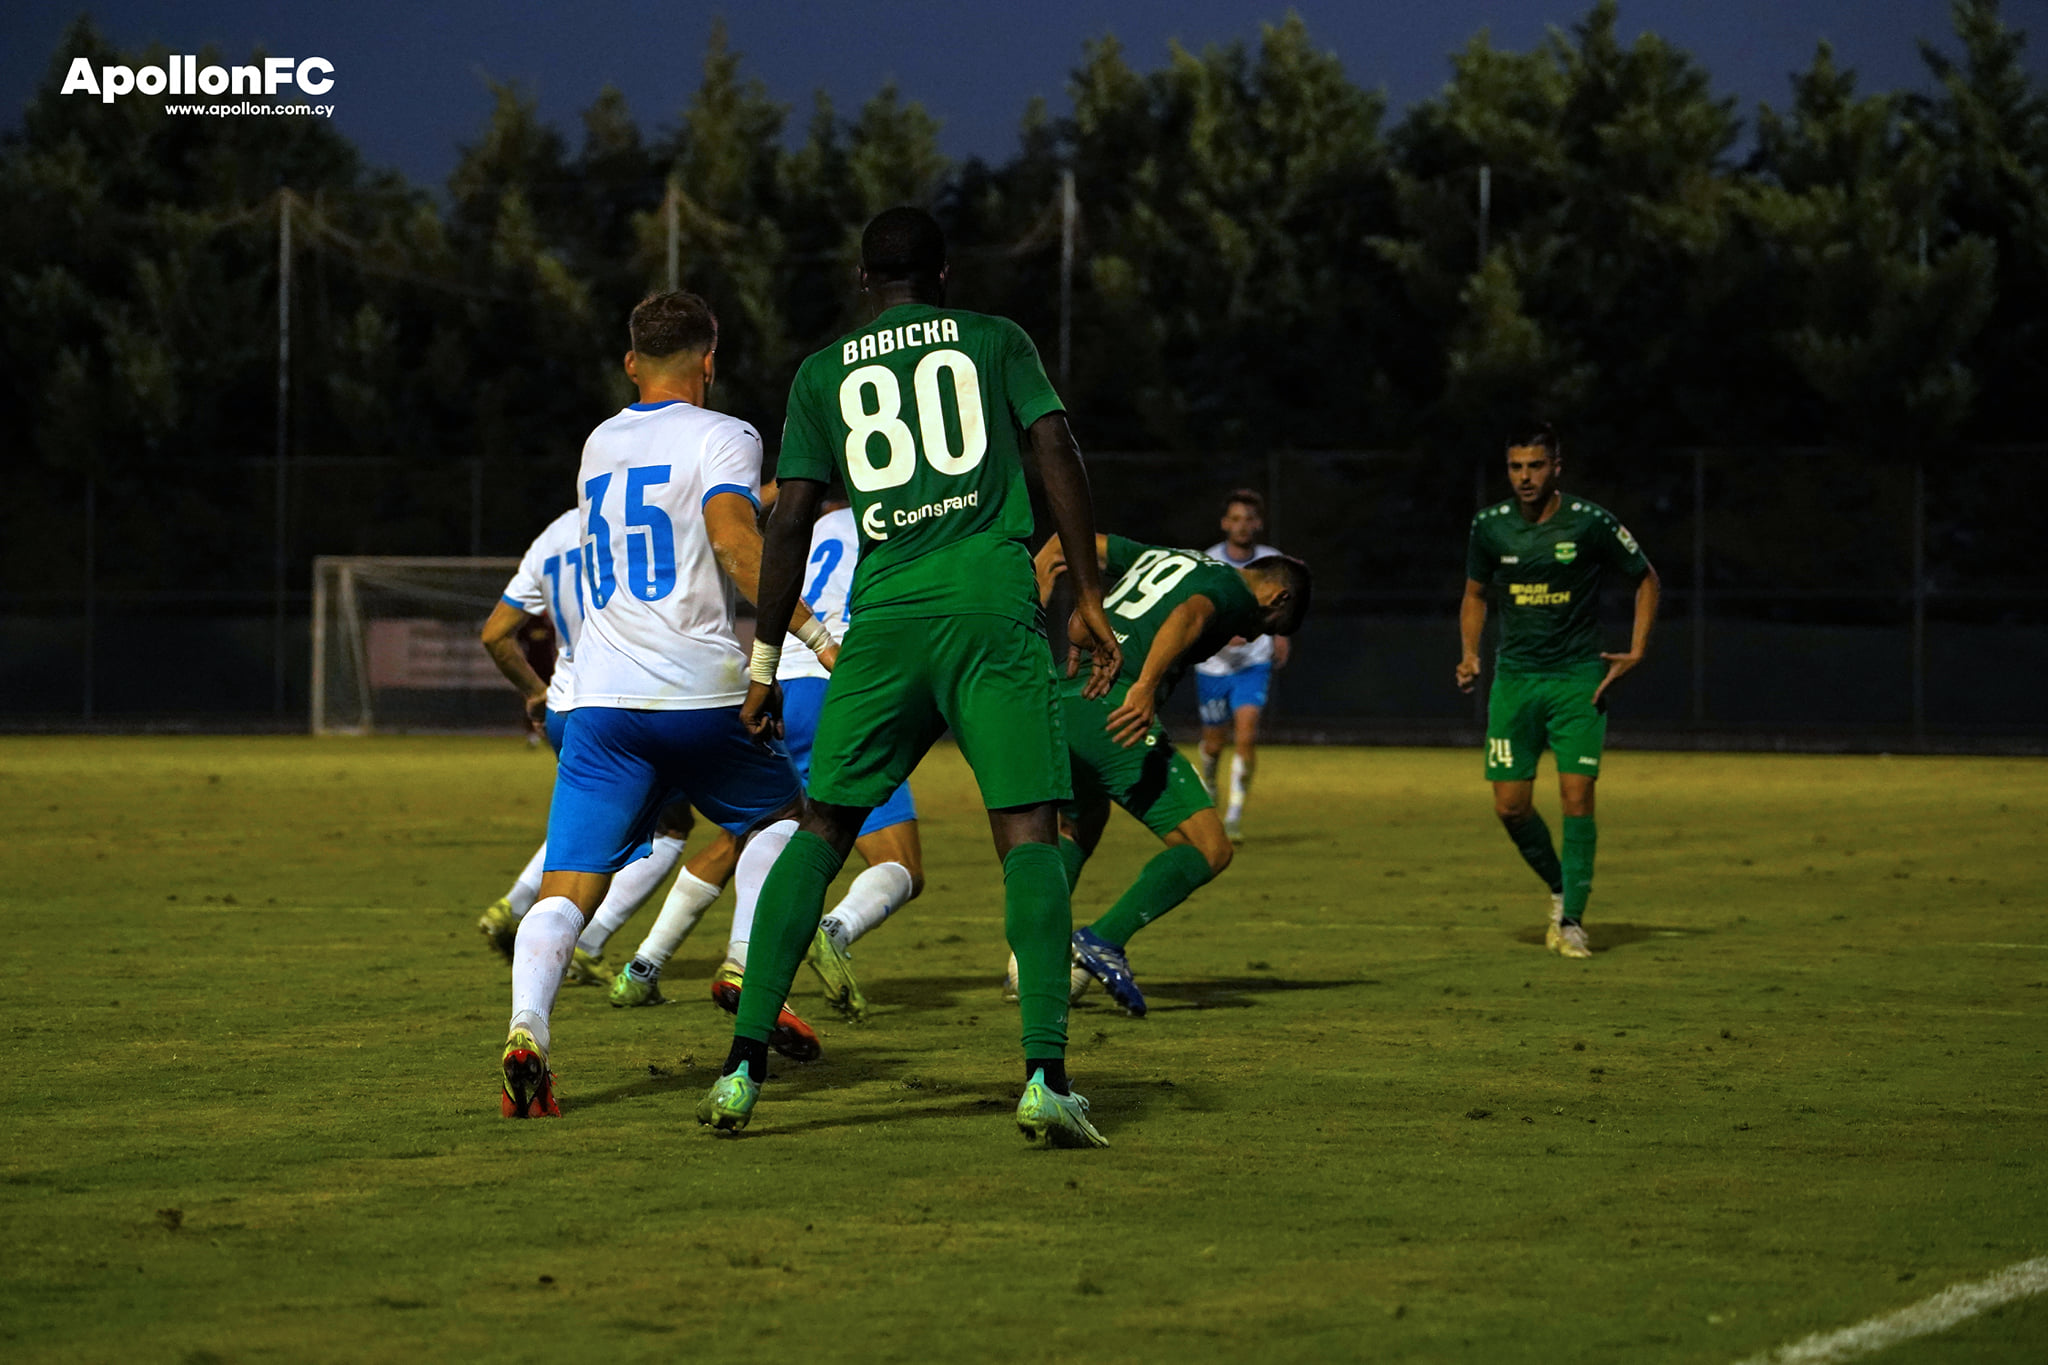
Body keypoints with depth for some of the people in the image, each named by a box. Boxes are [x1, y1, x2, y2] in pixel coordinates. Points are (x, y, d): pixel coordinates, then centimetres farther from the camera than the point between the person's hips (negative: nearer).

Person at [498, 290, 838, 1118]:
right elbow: (734, 539, -16)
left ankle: (527, 1025, -30)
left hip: (599, 701, 3)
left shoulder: (599, 446, 21)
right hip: (699, 693, -3)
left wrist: (779, 492, 48)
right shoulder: (722, 438, 2)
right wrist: (815, 635, -21)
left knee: (565, 891, -5)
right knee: (777, 815, 25)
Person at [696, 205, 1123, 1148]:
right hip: (994, 607, -2)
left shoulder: (824, 374, 15)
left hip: (885, 616, 2)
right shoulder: (998, 342, 13)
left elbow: (791, 521, 10)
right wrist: (1089, 597, 5)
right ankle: (1046, 1077, -18)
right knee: (1027, 833, -4)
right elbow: (1056, 453, 2)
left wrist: (764, 663, 14)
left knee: (822, 831, 12)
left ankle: (745, 1064, 6)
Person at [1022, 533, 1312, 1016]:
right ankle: (1105, 940, -19)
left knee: (1078, 824, 33)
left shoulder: (1160, 557, 30)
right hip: (1111, 710, -8)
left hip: (1055, 699, 8)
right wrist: (1146, 686, -30)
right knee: (1208, 850, -5)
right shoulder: (1235, 590, 6)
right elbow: (1189, 614, -17)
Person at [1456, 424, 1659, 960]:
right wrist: (1470, 655, 2)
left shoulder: (1590, 523, -9)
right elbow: (1475, 594, 17)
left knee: (1577, 796, -12)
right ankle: (1559, 889, 23)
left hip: (1578, 679, -3)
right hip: (1513, 678, 3)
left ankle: (1572, 919, -3)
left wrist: (1636, 653, -1)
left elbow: (1645, 579, 6)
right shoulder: (1490, 526, 0)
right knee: (1510, 807, -2)